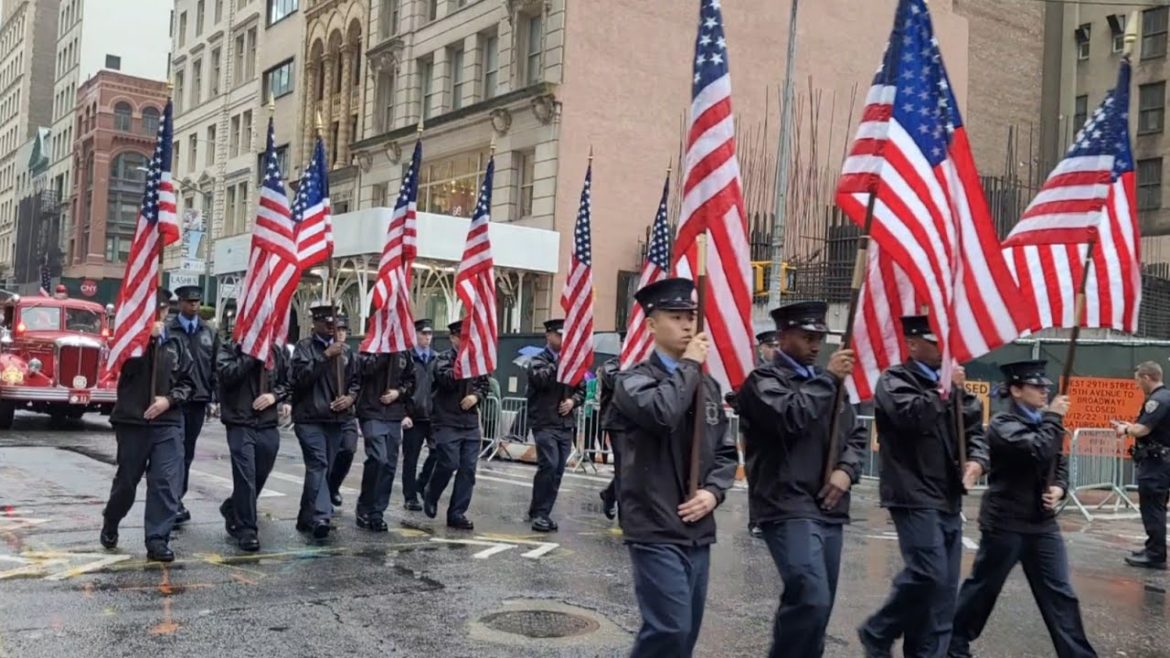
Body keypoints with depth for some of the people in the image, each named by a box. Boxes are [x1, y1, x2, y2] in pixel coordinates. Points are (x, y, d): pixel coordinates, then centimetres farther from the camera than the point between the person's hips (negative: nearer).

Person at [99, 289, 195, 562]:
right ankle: (109, 526, 35)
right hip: (132, 420, -1)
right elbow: (126, 367, -17)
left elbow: (188, 381, 10)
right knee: (126, 479, 10)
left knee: (167, 482, -8)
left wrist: (169, 399, -7)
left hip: (168, 422, 2)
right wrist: (148, 337, -17)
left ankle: (157, 540, -4)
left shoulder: (175, 343, 9)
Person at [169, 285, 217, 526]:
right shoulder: (167, 330, -3)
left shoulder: (210, 333, 10)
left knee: (187, 453, 12)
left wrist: (217, 397, 4)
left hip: (198, 400, 4)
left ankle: (175, 500, 22)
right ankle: (175, 503, 0)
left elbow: (215, 367, 10)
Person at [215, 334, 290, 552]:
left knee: (260, 476, 13)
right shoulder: (230, 347, -1)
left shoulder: (278, 351, 10)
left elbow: (288, 382, 15)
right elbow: (226, 374, -17)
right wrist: (253, 355, -15)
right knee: (245, 476, -10)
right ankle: (246, 529, -1)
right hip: (240, 424, -4)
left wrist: (275, 395, -4)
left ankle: (232, 511, 38)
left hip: (269, 426, 5)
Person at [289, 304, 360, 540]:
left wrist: (350, 397, 0)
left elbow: (355, 380, 20)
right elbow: (299, 376, -13)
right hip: (309, 417, -5)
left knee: (321, 467, 9)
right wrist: (325, 356, -18)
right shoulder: (304, 347, 1)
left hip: (337, 418, 5)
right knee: (318, 464, -16)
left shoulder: (343, 351, 16)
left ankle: (306, 518, 21)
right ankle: (320, 517, -23)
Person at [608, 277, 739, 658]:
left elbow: (726, 451, 16)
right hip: (656, 530, -6)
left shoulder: (708, 385, 13)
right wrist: (689, 365, -13)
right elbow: (662, 412, -29)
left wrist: (713, 491, -3)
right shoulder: (634, 381, -6)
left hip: (698, 530, 7)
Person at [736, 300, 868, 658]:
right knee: (811, 600, -19)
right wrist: (828, 379, -12)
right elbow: (790, 417, -22)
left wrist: (846, 469, 1)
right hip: (788, 506, -7)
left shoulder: (827, 381, 17)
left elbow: (855, 433, 20)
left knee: (818, 604, 11)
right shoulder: (763, 380, -4)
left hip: (829, 507, 7)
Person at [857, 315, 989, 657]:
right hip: (914, 496, -7)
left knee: (946, 584, 7)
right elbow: (913, 415, -24)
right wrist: (945, 390, -11)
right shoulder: (894, 380, -4)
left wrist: (977, 460, -6)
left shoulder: (951, 382, 17)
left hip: (948, 498, 8)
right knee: (930, 574, -15)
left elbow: (975, 428, 14)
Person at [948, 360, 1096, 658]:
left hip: (1043, 522, 6)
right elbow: (1039, 451, -29)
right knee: (983, 587, 8)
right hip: (1005, 522, -6)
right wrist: (1054, 418, -16)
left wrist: (1059, 488, -5)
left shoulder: (1044, 423, 9)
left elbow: (1059, 462, 16)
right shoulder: (1002, 424, -14)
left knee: (1060, 593, 4)